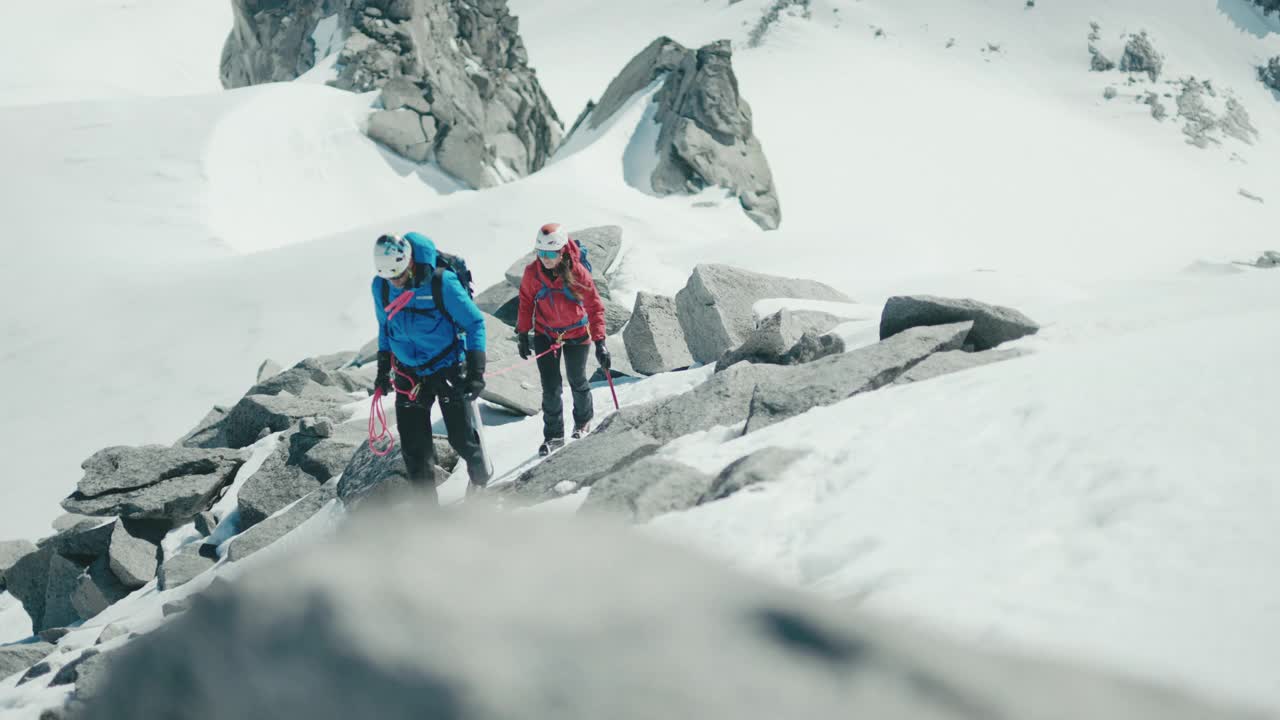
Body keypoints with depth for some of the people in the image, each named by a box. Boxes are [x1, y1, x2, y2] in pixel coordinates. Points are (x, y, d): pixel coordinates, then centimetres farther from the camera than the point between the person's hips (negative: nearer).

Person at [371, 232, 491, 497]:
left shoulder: (441, 283, -20)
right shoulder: (381, 287, -6)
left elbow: (474, 323, -13)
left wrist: (476, 371, -19)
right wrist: (383, 369, 16)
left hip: (448, 369, -3)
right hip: (408, 374, 4)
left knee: (461, 438, 3)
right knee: (414, 447, 2)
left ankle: (480, 478, 34)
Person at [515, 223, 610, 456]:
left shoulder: (577, 272, -23)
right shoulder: (532, 272, -17)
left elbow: (594, 306, -17)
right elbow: (526, 303, -1)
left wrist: (600, 343, -20)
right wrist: (523, 336, 1)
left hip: (576, 334, -1)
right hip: (545, 335, 1)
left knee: (577, 381, 16)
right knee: (550, 387, -3)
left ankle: (583, 421, 42)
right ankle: (553, 435, 11)